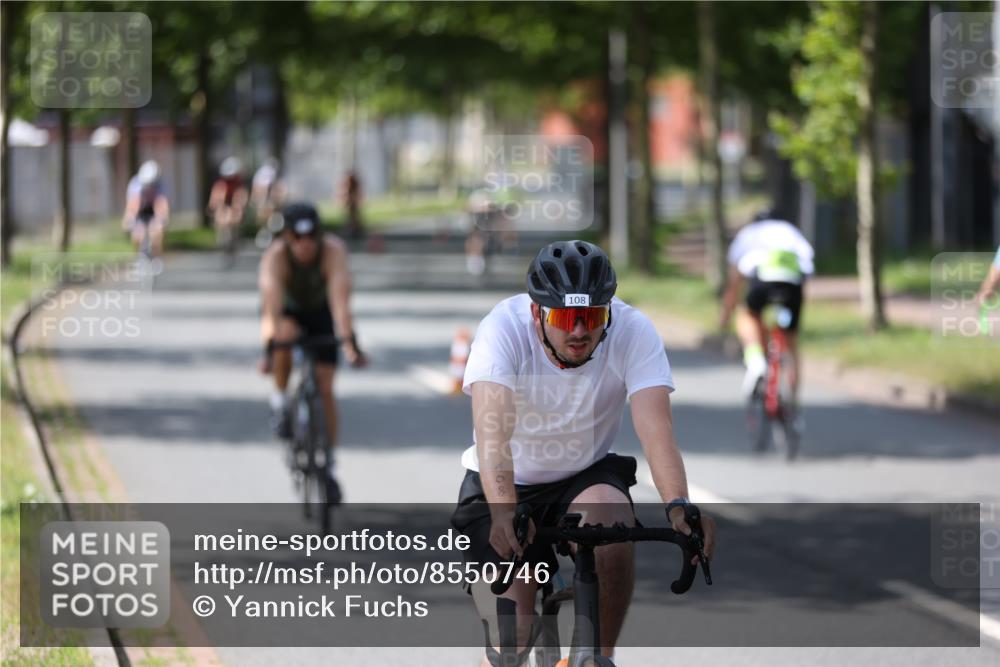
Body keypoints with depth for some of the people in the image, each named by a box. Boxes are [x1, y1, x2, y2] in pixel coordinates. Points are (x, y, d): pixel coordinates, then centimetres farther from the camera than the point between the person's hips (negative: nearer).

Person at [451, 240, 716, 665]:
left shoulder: (633, 331, -22)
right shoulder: (503, 328, -26)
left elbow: (656, 430, -33)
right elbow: (492, 432, -39)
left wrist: (678, 507, -51)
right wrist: (504, 513, -56)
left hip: (586, 477, 1)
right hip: (507, 488, -1)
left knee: (614, 533, -33)